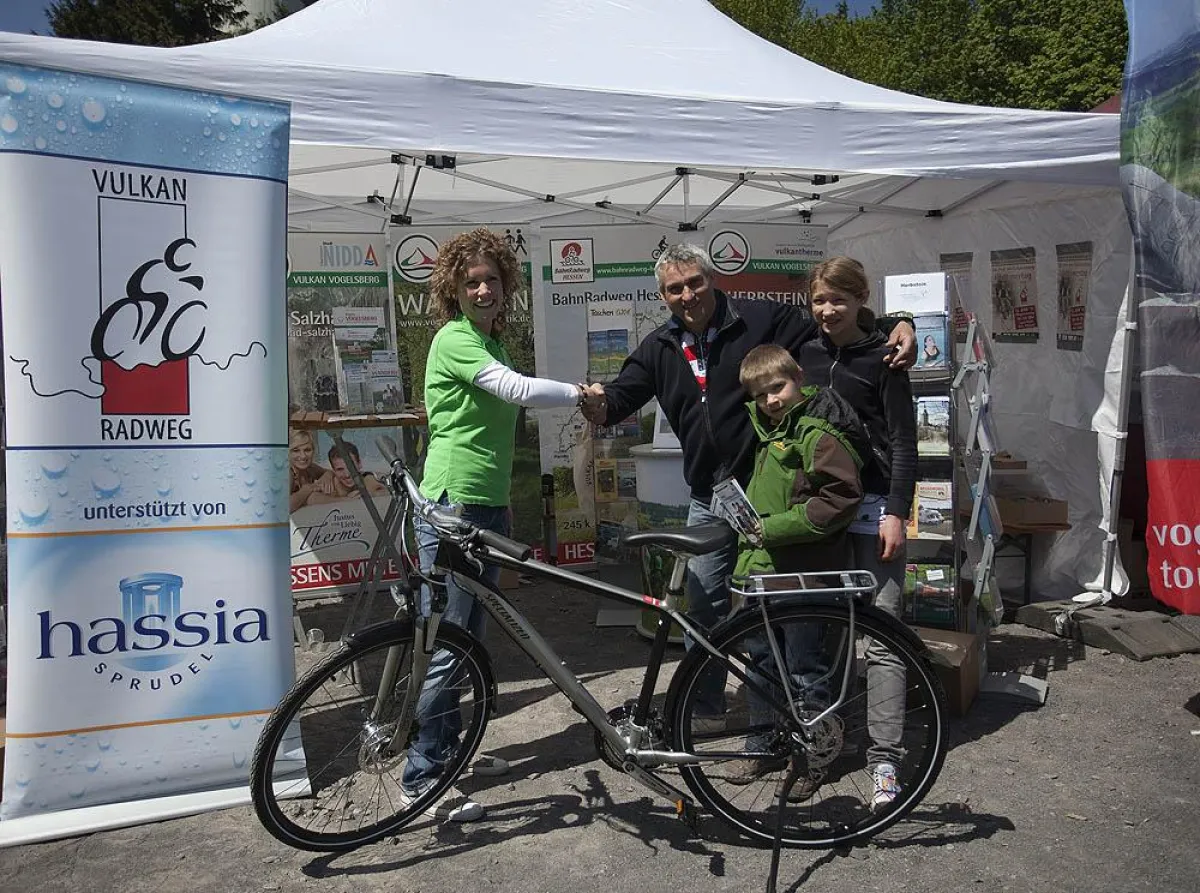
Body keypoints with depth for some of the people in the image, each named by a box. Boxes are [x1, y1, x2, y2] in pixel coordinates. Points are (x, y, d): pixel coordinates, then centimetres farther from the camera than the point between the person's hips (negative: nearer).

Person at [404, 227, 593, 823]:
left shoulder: (491, 343, 17)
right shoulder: (454, 339, -11)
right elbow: (518, 390, -24)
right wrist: (580, 393, -9)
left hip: (487, 507, 9)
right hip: (452, 506, -9)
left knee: (468, 639, 16)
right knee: (444, 646, -5)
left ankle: (449, 748, 30)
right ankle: (422, 775, 7)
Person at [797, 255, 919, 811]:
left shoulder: (882, 359, -2)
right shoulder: (806, 354, 12)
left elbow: (904, 442, -5)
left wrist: (896, 512, -14)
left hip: (872, 505, -4)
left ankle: (884, 757, -3)